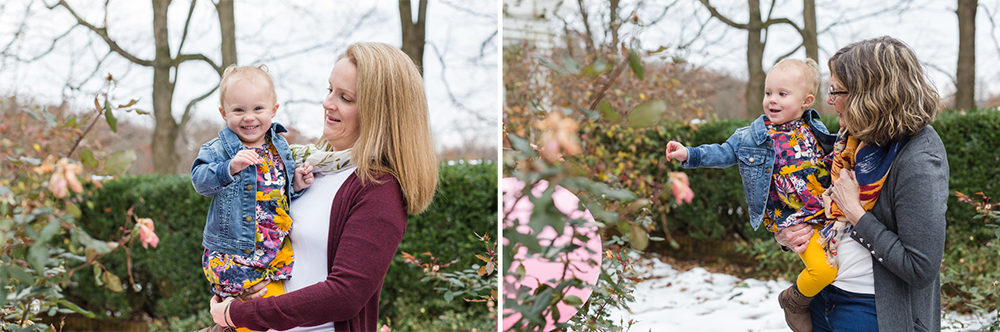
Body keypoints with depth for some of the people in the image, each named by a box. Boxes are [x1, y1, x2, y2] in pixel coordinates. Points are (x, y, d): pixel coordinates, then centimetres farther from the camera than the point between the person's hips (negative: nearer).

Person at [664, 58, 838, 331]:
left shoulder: (815, 130, 9)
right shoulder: (755, 136, 0)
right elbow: (724, 152, 5)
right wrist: (689, 155, -4)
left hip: (830, 212, 5)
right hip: (796, 221, -5)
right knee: (823, 269, -22)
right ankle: (794, 301, 7)